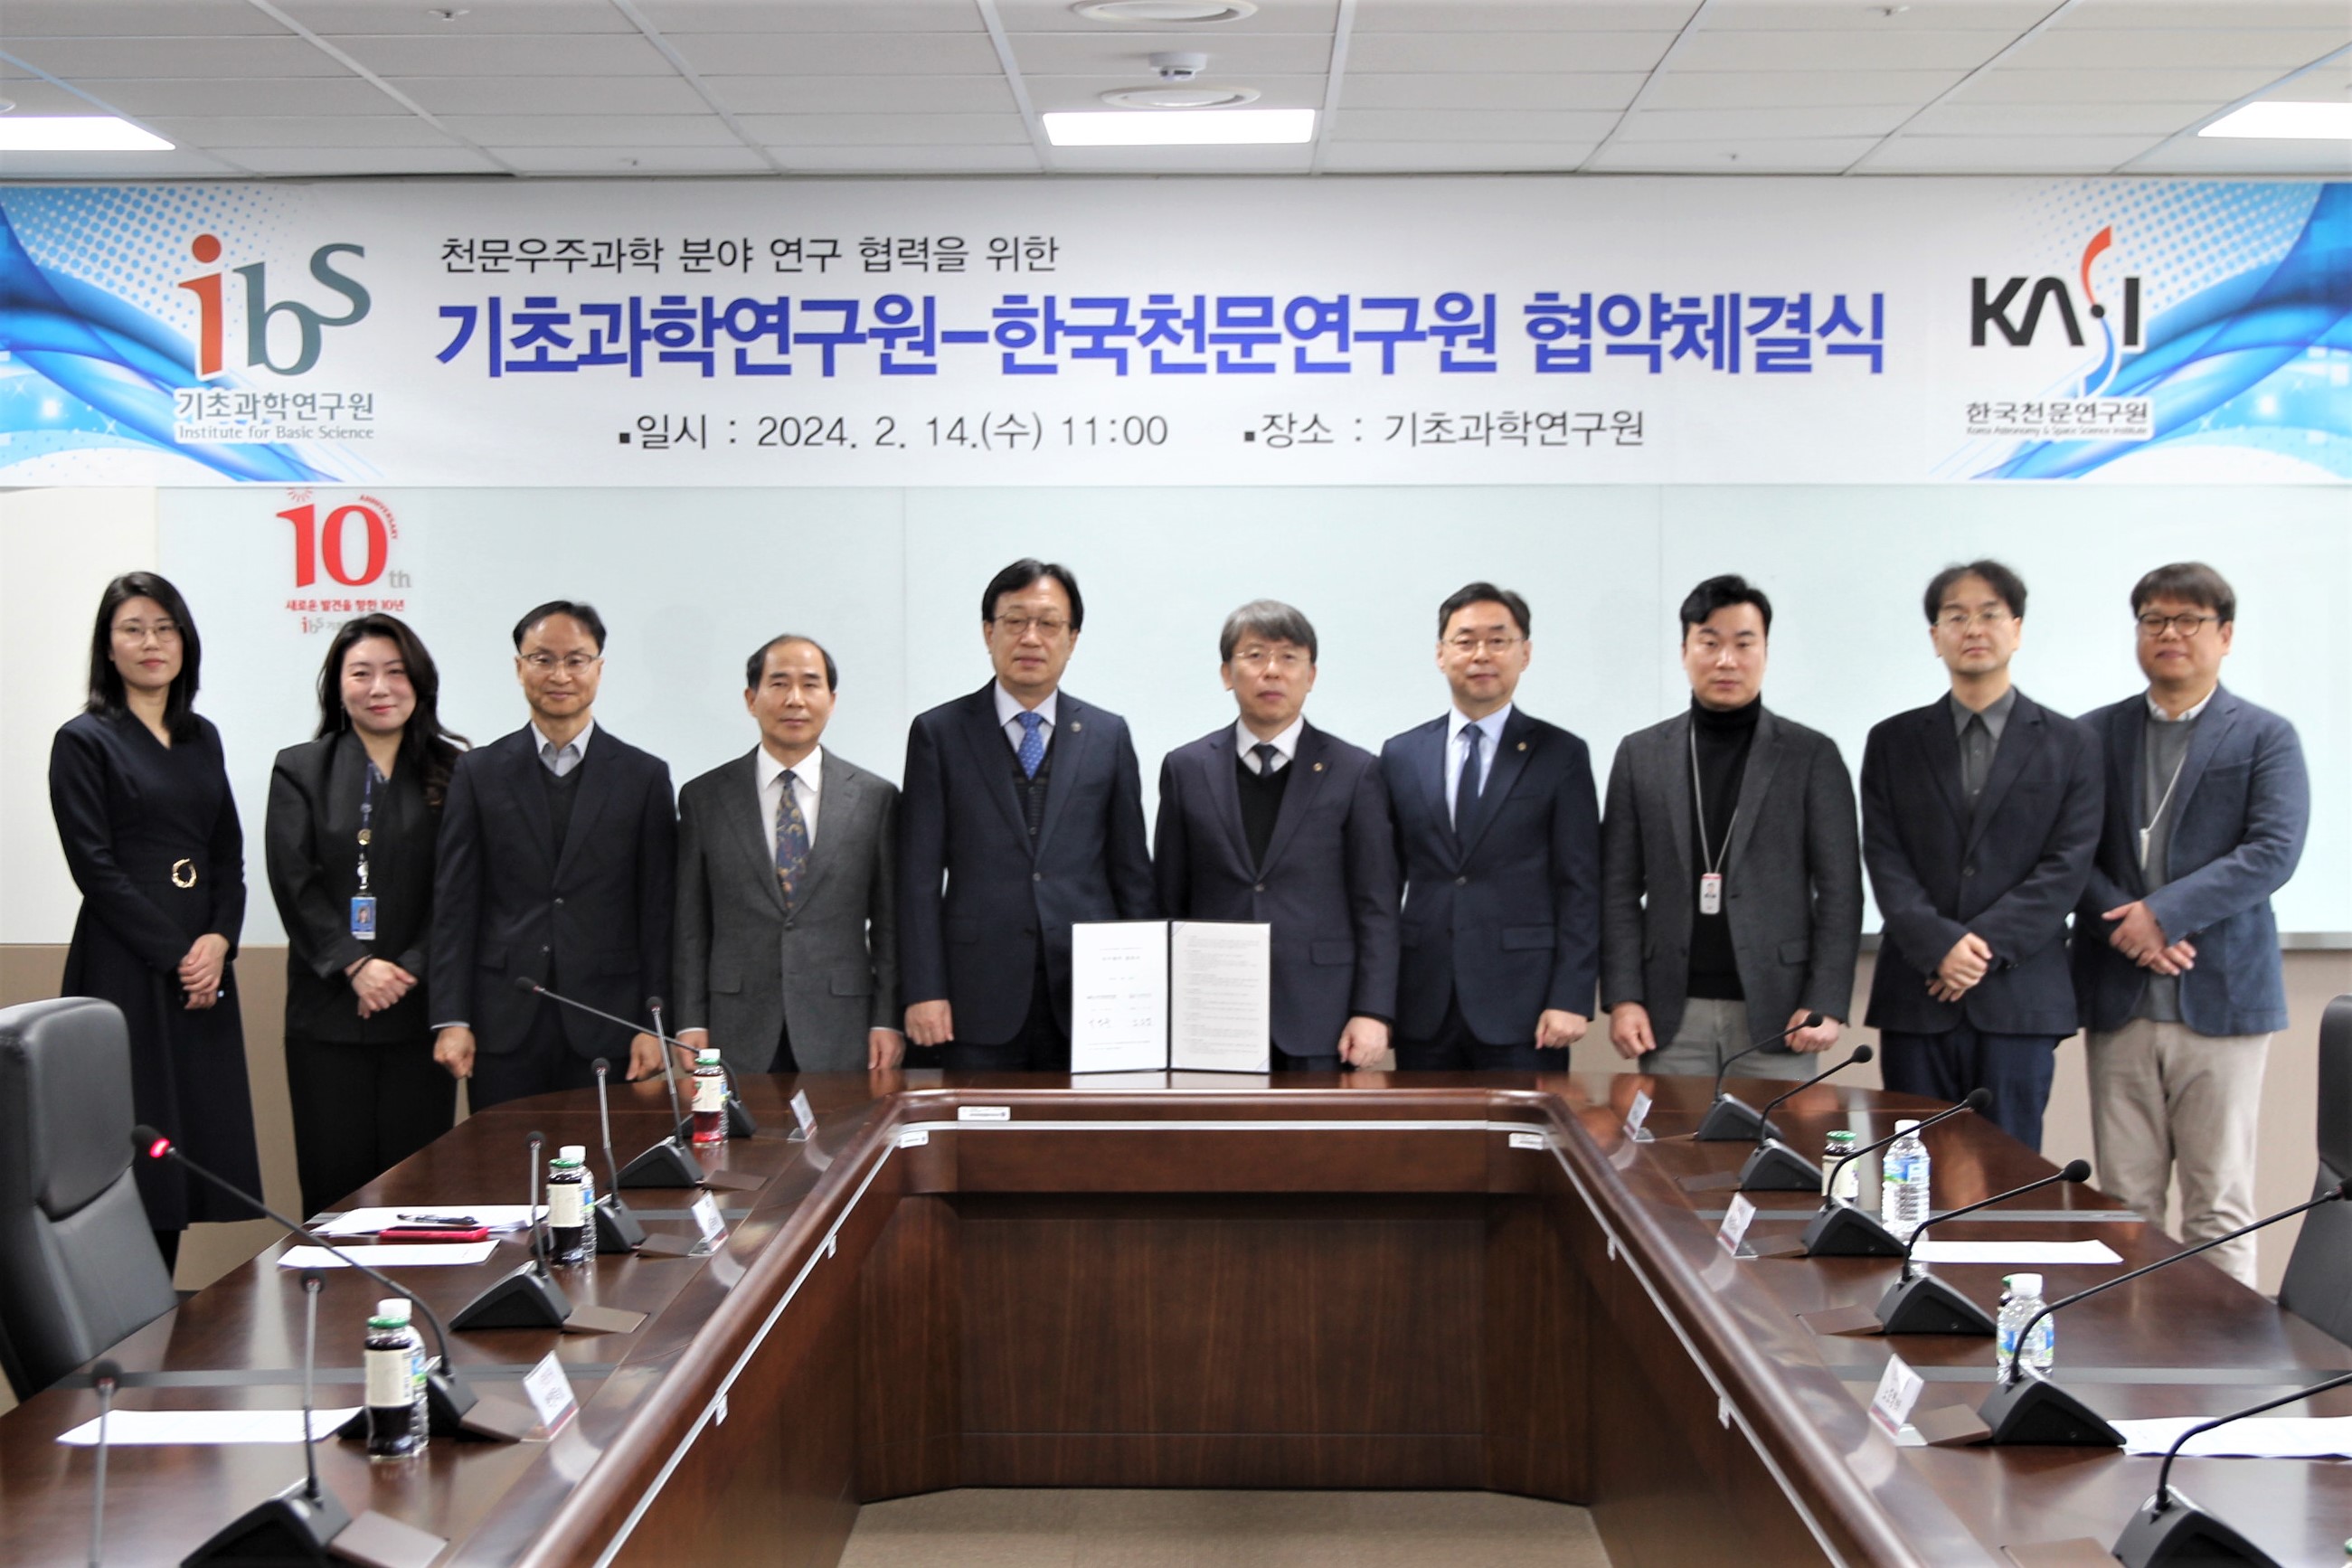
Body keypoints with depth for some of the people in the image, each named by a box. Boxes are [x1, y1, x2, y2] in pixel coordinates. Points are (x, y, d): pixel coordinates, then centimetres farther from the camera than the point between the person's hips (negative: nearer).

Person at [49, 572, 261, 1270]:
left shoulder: (202, 738, 15)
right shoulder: (85, 741, -1)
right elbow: (94, 866, -8)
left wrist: (219, 940, -3)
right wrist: (175, 954, -11)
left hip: (204, 968, 5)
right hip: (126, 969, -5)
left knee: (196, 1137, 4)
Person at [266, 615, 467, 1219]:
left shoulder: (453, 773, 6)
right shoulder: (300, 770, 8)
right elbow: (294, 884, 0)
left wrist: (409, 972, -10)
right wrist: (356, 966, -11)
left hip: (419, 1010, 0)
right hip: (328, 1011, 0)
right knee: (334, 1183, 1)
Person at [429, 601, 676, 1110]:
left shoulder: (645, 776, 5)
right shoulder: (477, 773, 7)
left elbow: (659, 911, 3)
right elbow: (454, 903, 4)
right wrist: (451, 1020, -3)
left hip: (604, 1029, 0)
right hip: (503, 1029, 1)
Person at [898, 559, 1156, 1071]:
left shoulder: (1108, 735, 11)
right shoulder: (938, 732, 5)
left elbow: (1131, 871, 11)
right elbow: (919, 875, 2)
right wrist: (923, 991, -6)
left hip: (1089, 996, 2)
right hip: (980, 1006, -1)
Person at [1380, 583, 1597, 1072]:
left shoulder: (1561, 755, 3)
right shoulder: (1399, 755, 11)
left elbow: (1579, 888, -1)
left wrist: (1571, 999, -9)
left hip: (1522, 1010, -2)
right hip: (1422, 1009, 3)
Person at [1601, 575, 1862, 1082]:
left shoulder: (1813, 756, 4)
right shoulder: (1640, 754, 8)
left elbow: (1839, 889, 1)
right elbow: (1620, 889, 6)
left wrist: (1825, 1004, -8)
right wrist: (1623, 998, -3)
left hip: (1777, 1012, -1)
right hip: (1671, 1016, 1)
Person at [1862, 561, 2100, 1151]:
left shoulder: (2068, 744, 8)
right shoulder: (1893, 742, 11)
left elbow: (2067, 865, -1)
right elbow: (1884, 860, 2)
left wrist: (1989, 945, -12)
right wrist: (1939, 946, -13)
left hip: (2021, 997, -1)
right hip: (1916, 997, 1)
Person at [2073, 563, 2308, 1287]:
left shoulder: (2266, 737, 3)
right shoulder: (2094, 734, 10)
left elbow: (2273, 852, -9)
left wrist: (2162, 914, -16)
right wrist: (2124, 927, -13)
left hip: (2219, 998, -2)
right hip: (2118, 1001, 2)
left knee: (2219, 1208, 2)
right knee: (2125, 1203, 5)